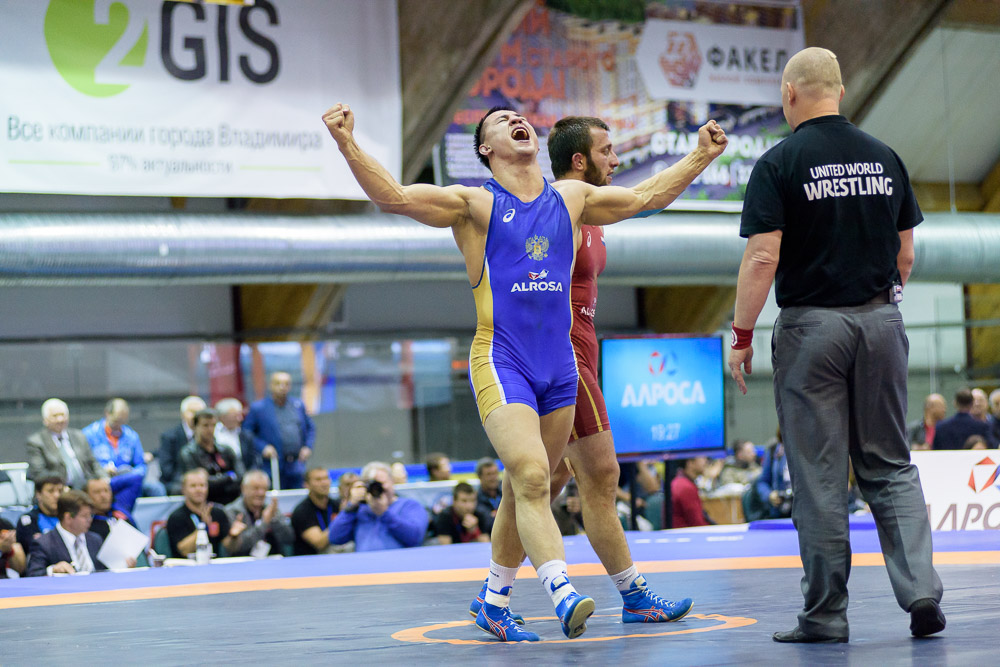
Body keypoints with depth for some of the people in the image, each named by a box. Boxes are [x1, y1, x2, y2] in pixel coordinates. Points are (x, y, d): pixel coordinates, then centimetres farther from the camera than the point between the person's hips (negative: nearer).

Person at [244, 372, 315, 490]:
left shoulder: (299, 405, 12)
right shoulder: (258, 408, -1)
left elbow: (310, 428, 20)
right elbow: (246, 433, 0)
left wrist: (308, 447, 4)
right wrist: (262, 447, -12)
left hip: (296, 467, 4)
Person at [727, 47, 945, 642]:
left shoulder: (778, 164, -7)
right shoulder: (885, 157, 7)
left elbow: (763, 258, -13)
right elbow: (906, 254, 11)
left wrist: (742, 336, -5)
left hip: (811, 326, -4)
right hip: (881, 321, 4)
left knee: (820, 477, 2)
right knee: (891, 466, 12)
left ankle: (827, 615, 6)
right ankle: (922, 593, -2)